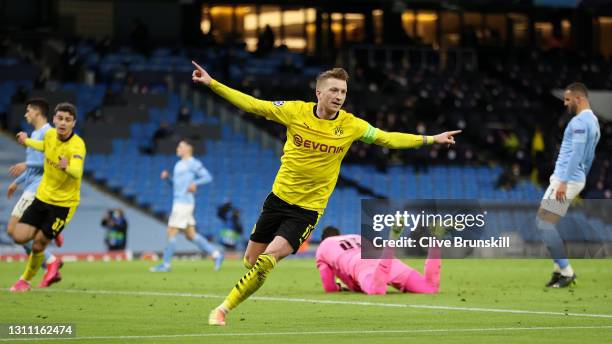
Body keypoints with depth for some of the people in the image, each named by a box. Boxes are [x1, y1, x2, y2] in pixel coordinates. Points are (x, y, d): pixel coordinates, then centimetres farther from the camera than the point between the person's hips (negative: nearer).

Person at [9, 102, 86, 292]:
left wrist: (67, 167, -66)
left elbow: (77, 173, -46)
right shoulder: (50, 134, -6)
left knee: (38, 246, -5)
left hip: (63, 203, -5)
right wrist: (27, 141, 27)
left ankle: (25, 280, 23)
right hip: (42, 196, 6)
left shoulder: (77, 145, -26)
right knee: (19, 237, -6)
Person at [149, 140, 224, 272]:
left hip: (184, 203, -10)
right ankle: (216, 253, 15)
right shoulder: (179, 165, 20)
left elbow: (208, 177, -11)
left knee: (171, 232, -8)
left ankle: (166, 265, -3)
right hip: (179, 202, 10)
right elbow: (175, 183, 26)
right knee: (191, 235, 10)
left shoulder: (193, 163, -7)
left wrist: (195, 183, -25)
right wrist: (167, 177, 8)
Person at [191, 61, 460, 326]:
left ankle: (224, 309, -7)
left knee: (267, 260, -20)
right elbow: (251, 104, -3)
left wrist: (430, 139, 3)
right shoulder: (296, 111, -7)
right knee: (251, 262, 8)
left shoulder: (351, 125, -6)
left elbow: (388, 139, 5)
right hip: (278, 198, 2)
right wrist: (211, 83, -8)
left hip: (308, 209, -2)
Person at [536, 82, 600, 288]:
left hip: (566, 180, -10)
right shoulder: (593, 122, 18)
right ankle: (560, 269, 13)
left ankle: (566, 272, -8)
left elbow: (576, 154, -21)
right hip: (576, 180, 10)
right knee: (544, 223, 15)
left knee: (544, 224, -9)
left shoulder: (580, 121, -13)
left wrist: (564, 181, -24)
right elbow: (589, 158, 23)